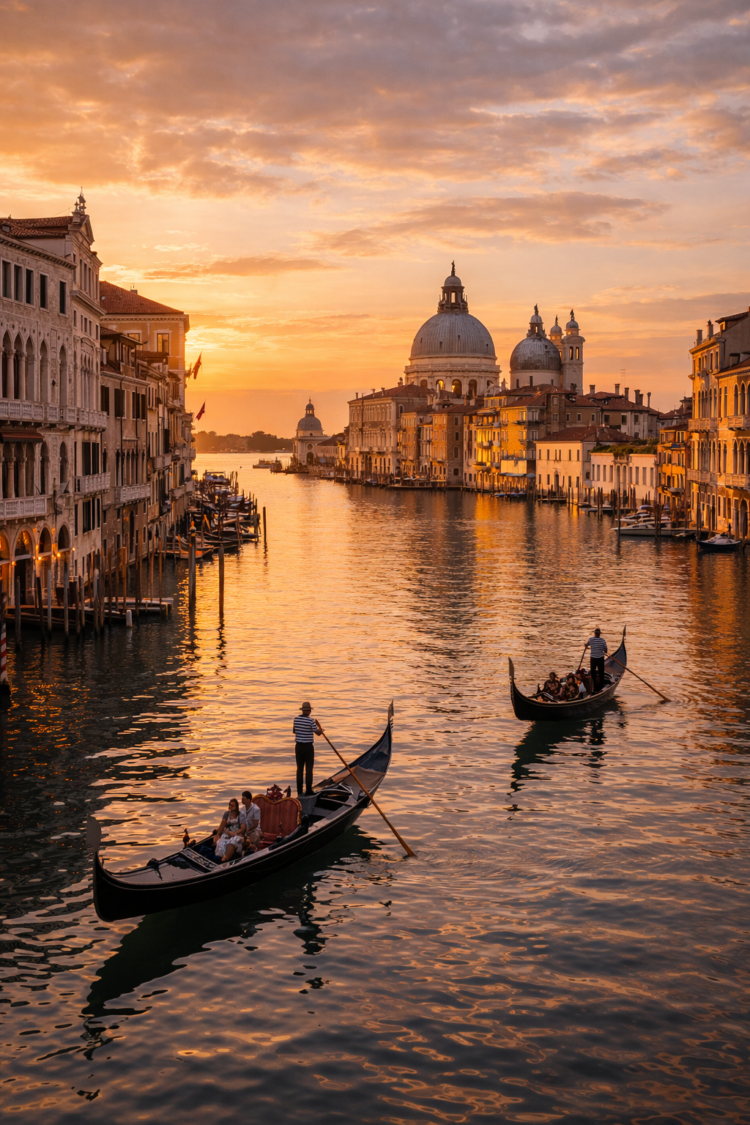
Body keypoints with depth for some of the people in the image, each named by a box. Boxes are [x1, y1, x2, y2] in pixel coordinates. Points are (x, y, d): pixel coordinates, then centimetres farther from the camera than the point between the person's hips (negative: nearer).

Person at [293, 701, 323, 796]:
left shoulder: (296, 719, 1)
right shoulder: (311, 721, -15)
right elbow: (319, 732, -8)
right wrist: (318, 724, 9)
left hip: (298, 746, 5)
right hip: (308, 747, -5)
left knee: (299, 769, 10)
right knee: (309, 770, 2)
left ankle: (299, 792, 13)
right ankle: (308, 792, 4)